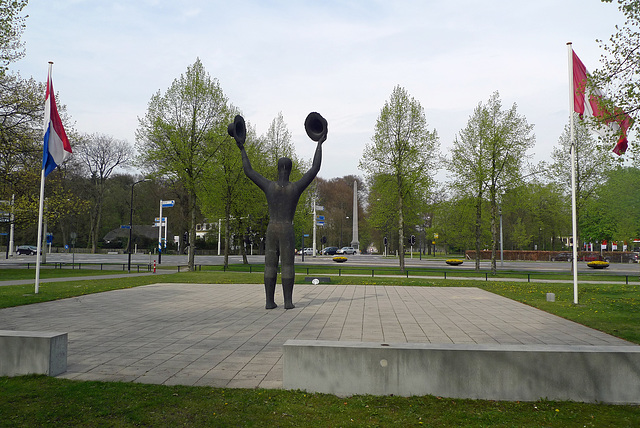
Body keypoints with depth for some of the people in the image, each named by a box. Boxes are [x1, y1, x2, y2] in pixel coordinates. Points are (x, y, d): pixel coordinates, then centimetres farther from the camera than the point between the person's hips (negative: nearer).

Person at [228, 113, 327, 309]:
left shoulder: (269, 186, -2)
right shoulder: (296, 187, -5)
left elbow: (248, 171, 6)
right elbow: (315, 169, -1)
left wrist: (242, 149, 14)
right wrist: (319, 144, 6)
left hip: (271, 229, 2)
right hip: (287, 230, -1)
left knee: (270, 265, 3)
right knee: (287, 265, 1)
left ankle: (270, 301, 3)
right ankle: (288, 301, 0)